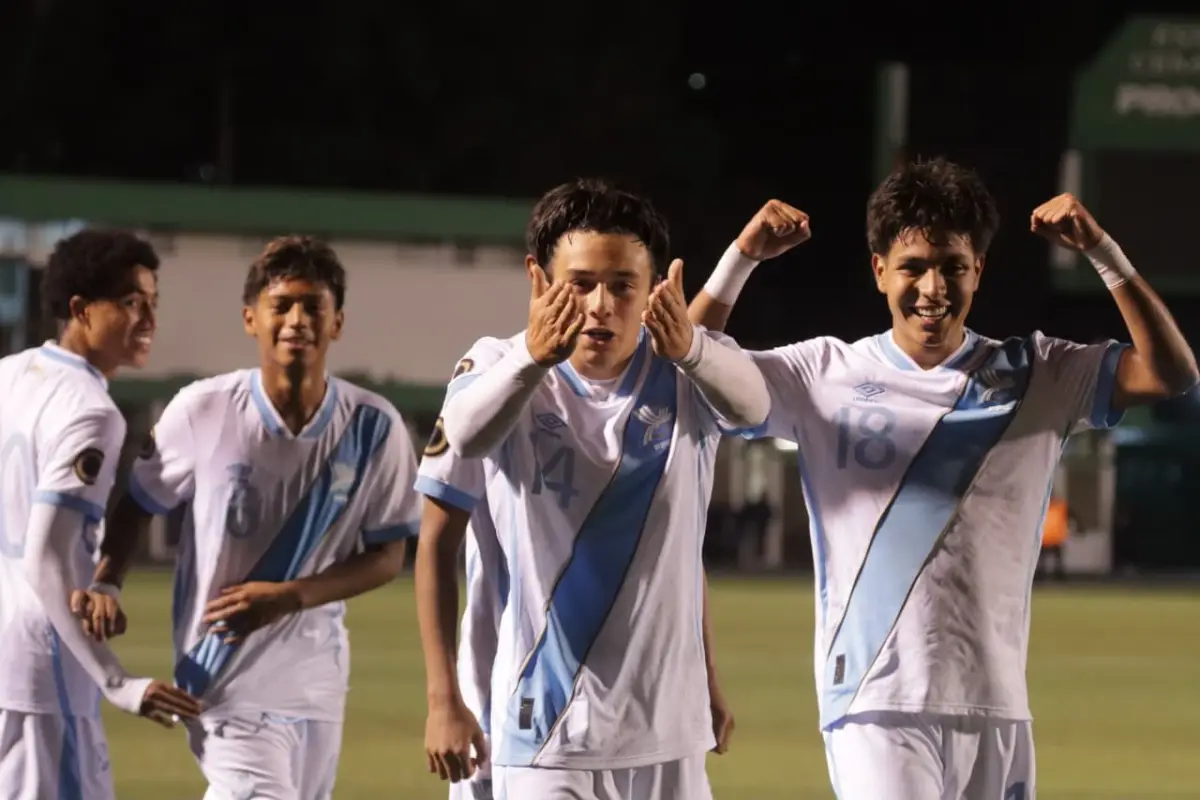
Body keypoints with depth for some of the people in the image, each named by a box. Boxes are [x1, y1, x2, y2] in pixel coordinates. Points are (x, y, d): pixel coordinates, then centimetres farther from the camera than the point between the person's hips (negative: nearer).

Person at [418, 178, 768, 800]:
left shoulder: (684, 375, -3)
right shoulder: (501, 366, -7)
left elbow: (751, 404, -26)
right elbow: (464, 436, -30)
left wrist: (689, 348, -50)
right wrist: (533, 358, -51)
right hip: (544, 730, -3)